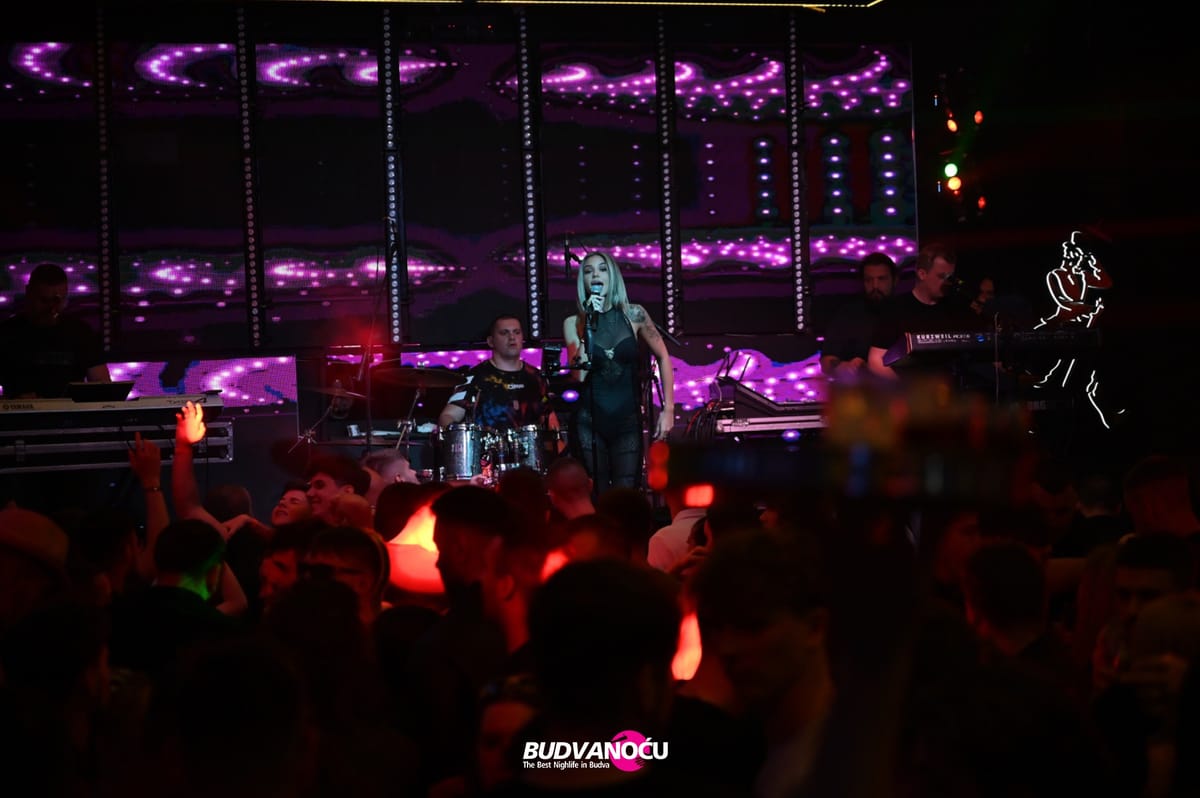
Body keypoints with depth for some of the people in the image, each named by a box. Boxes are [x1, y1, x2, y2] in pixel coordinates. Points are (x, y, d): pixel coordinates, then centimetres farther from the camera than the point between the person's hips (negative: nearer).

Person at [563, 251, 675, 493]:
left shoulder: (633, 315, -1)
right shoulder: (574, 323, 0)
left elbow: (662, 357, 7)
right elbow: (579, 375, -11)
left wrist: (668, 409, 3)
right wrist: (589, 326, -15)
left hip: (628, 420, 0)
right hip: (590, 421, 0)